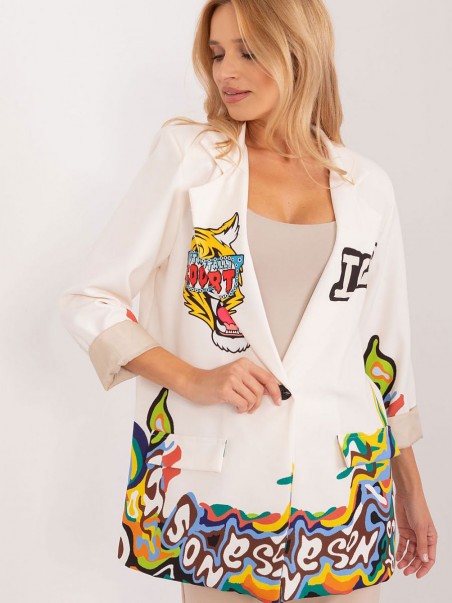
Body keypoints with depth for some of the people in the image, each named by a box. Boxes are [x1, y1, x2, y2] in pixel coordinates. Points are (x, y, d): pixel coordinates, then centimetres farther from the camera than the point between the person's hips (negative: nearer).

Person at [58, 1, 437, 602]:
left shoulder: (367, 187, 5)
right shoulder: (188, 156, -2)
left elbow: (385, 350, 12)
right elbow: (87, 302, -2)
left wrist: (411, 488, 15)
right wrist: (192, 379, -15)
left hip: (345, 483, 2)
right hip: (218, 482, -2)